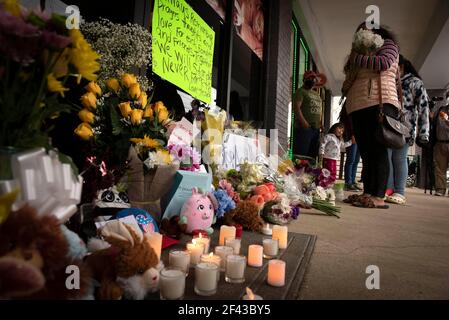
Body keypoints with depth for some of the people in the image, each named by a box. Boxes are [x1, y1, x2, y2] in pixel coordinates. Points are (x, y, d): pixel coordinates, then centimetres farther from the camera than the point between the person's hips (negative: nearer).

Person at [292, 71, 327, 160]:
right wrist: (304, 123, -22)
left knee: (312, 155, 7)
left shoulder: (316, 94, 25)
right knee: (301, 155, -14)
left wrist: (320, 122, 9)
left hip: (316, 128, 8)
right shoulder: (301, 91, 1)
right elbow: (296, 107, -12)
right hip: (304, 128, -8)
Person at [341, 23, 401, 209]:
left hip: (379, 103, -6)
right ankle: (367, 193, 1)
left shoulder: (388, 44, 16)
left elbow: (384, 62, -6)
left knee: (378, 150, -14)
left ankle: (379, 197, -17)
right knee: (365, 152, 1)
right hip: (358, 107, 7)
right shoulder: (362, 52, 34)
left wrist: (357, 59, 0)